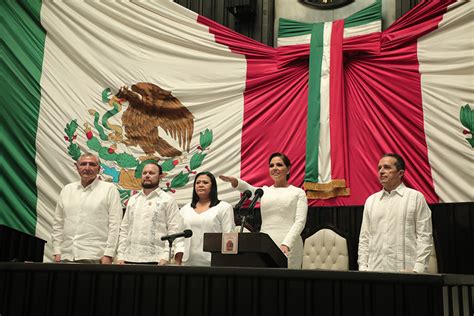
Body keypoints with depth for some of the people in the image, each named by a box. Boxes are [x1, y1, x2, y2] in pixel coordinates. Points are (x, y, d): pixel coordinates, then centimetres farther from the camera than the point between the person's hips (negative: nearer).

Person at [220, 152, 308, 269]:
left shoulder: (298, 193, 9)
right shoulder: (265, 191, 17)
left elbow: (300, 221, -3)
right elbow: (248, 189, -5)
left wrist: (286, 244, -19)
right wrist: (234, 181, -29)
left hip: (288, 247, -3)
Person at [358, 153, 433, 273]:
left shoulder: (416, 197, 2)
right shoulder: (371, 200, 14)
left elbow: (424, 237, -3)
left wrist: (417, 270, -12)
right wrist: (363, 267, 4)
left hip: (405, 270, -3)